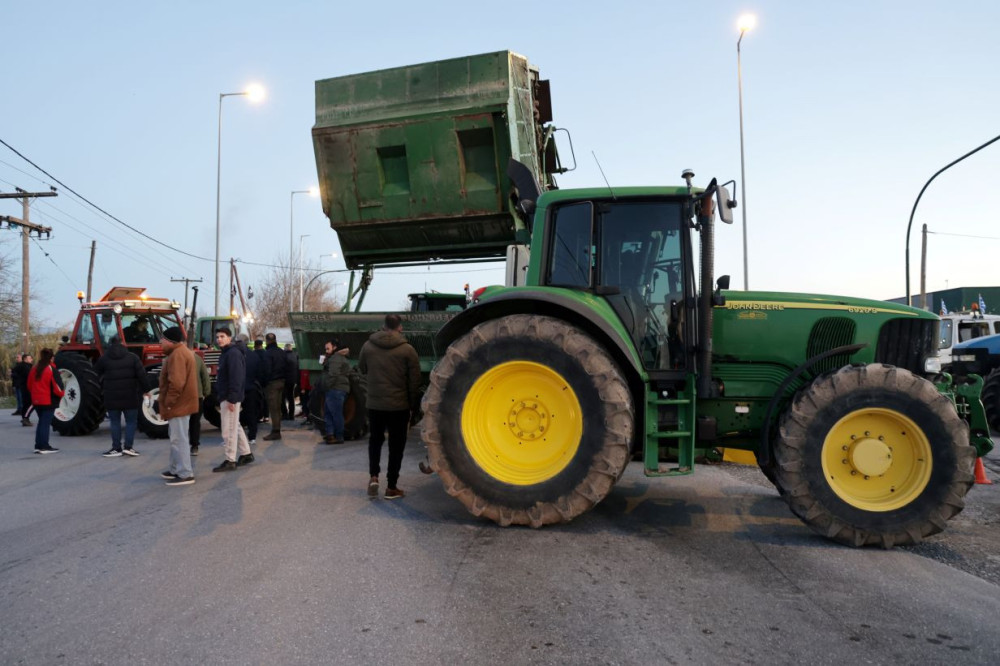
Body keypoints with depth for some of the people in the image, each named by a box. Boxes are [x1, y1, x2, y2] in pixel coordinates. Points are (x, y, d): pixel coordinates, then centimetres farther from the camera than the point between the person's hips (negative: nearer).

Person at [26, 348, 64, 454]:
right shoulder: (51, 370, -15)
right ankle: (44, 447, -2)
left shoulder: (34, 369, 4)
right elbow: (57, 387, -16)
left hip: (36, 400, 6)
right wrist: (62, 393, 3)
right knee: (46, 423, -3)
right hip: (48, 401, -6)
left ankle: (38, 445, 18)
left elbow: (29, 385, 11)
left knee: (41, 421, 17)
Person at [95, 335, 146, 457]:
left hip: (111, 396, 1)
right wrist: (143, 390, 2)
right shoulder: (132, 357, 1)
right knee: (131, 421, 9)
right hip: (130, 395, -1)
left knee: (115, 421, 9)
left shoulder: (103, 358, 4)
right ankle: (128, 447, 4)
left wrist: (103, 387, 19)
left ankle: (116, 448, 10)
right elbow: (141, 375, -6)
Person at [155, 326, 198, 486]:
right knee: (177, 438, 19)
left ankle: (185, 474, -3)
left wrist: (168, 402, -19)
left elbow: (176, 383, -26)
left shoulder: (177, 354, -19)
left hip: (178, 404, -11)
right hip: (182, 403, 11)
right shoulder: (182, 351, 16)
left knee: (179, 439, -7)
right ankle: (176, 469, 28)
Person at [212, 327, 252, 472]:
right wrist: (220, 400, 21)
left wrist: (232, 399, -26)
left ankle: (230, 461, 0)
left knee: (229, 430, -6)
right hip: (225, 397, 11)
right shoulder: (225, 354, 17)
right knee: (235, 427, 16)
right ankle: (246, 454, 25)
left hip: (230, 398, -11)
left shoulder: (233, 353, -15)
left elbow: (236, 378, -23)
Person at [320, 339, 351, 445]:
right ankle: (330, 434, 8)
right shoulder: (337, 357, 24)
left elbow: (333, 375, -23)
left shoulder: (336, 358, -12)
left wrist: (328, 386, -14)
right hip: (334, 390, 11)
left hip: (335, 390, -11)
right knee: (328, 412, 12)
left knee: (336, 413, -7)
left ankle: (339, 437, -3)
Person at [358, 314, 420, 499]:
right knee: (396, 444, 9)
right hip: (399, 405, -2)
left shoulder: (368, 345, -3)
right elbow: (414, 381, -7)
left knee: (375, 439, 22)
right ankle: (391, 488, 13)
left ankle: (374, 476, 7)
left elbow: (362, 369, 13)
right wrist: (413, 405, 4)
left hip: (374, 404, 3)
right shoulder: (407, 349, -11)